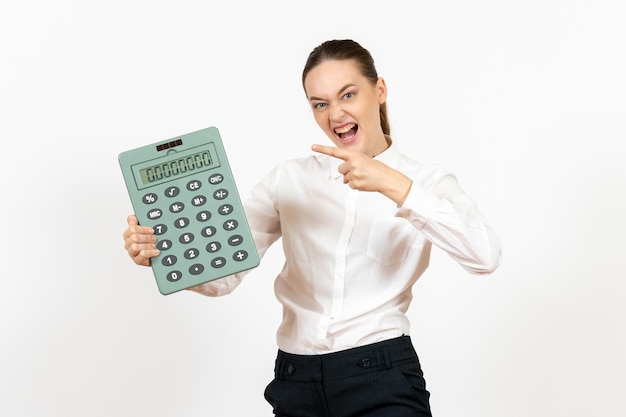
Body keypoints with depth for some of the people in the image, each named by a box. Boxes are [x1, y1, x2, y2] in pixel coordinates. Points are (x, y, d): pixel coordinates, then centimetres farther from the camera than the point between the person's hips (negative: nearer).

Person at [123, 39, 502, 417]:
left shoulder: (425, 181, 1)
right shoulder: (289, 180, 7)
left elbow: (485, 256, -17)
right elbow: (224, 273, -1)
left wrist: (395, 186, -25)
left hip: (382, 383, -2)